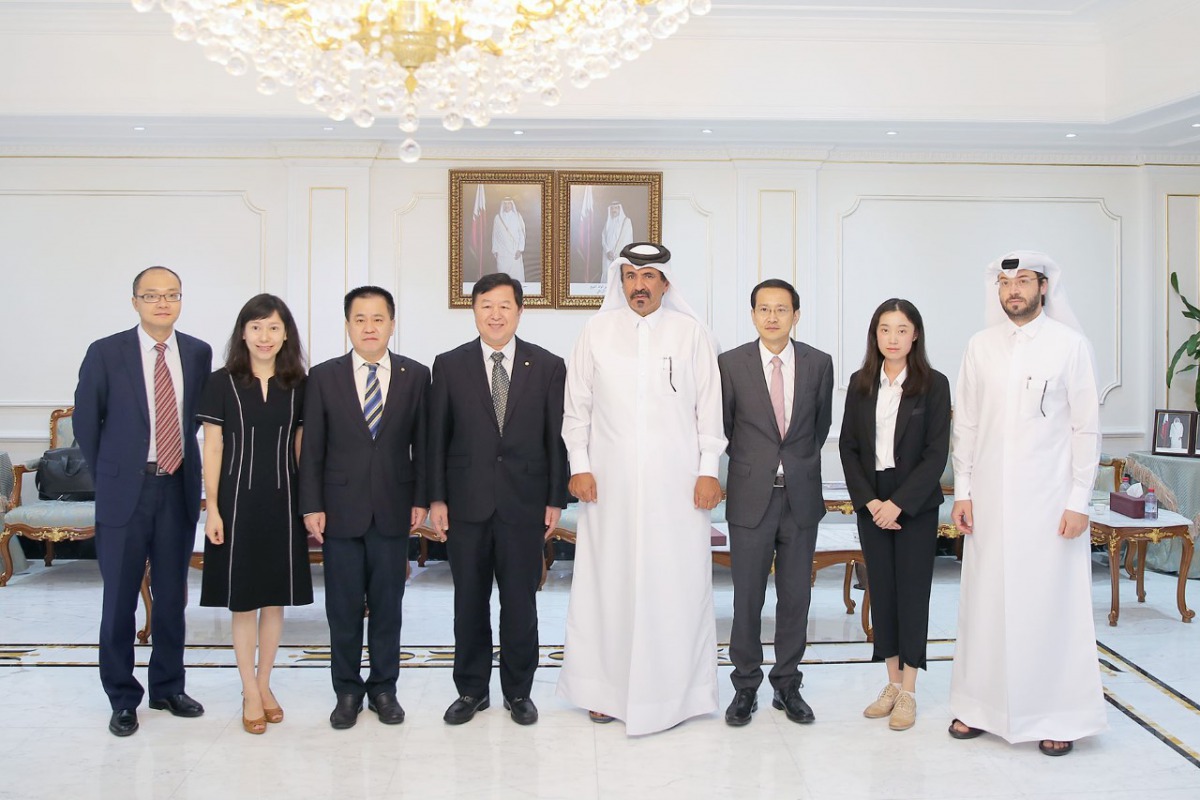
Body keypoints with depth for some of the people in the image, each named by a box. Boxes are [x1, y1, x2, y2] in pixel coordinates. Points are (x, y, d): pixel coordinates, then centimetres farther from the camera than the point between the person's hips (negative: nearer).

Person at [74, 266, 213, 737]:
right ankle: (122, 698, 19)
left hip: (178, 488, 2)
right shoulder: (106, 353, -4)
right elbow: (86, 421, 2)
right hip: (125, 491, -2)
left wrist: (189, 470, 8)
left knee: (172, 596, 12)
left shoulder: (199, 354, 3)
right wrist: (108, 475, 5)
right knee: (119, 599, 5)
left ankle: (167, 688, 27)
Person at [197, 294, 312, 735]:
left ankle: (264, 685, 24)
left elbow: (299, 447, 8)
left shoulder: (296, 385, 4)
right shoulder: (222, 383, -3)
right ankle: (251, 693, 16)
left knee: (275, 598, 9)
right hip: (238, 500, -2)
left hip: (282, 503, 2)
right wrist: (212, 508, -7)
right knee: (243, 601, 4)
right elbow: (212, 449, -3)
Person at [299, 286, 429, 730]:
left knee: (387, 606, 9)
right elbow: (312, 447, 1)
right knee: (343, 608, 7)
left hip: (393, 510, 1)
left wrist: (420, 499, 0)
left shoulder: (415, 376, 3)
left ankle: (383, 688, 23)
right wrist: (312, 506, -4)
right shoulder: (323, 377, 1)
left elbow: (421, 443, 5)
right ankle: (347, 692, 20)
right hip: (340, 510, 0)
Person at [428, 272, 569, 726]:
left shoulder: (548, 366, 2)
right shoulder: (449, 365, 3)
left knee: (520, 602, 7)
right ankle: (471, 690, 24)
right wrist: (436, 499, -1)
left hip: (524, 503, -1)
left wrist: (556, 500, -1)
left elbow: (556, 437, 2)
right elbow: (437, 437, 4)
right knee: (469, 602, 10)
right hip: (467, 502, 1)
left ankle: (518, 691, 22)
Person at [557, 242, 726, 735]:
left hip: (676, 483, -1)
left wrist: (709, 470, -2)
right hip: (611, 481, 1)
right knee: (608, 580, 4)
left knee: (675, 582, 1)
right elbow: (577, 404, 8)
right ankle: (608, 688, 15)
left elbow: (709, 405, 3)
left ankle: (674, 689, 14)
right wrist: (579, 465, 0)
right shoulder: (597, 332, 6)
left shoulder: (690, 333, 3)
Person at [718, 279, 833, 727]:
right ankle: (745, 688, 18)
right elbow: (723, 427, 8)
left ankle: (787, 686, 22)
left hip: (801, 498, 2)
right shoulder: (731, 364, -3)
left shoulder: (818, 364, 2)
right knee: (747, 598, 5)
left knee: (796, 597, 8)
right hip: (750, 499, -1)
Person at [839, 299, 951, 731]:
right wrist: (869, 501, -7)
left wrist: (898, 503, -15)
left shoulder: (933, 385, -5)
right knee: (881, 590, 8)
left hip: (915, 504, -3)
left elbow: (936, 453, -9)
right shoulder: (860, 384, 5)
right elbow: (848, 447, 4)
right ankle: (892, 683, 19)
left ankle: (908, 692, 11)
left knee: (912, 591, 2)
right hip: (871, 504, 3)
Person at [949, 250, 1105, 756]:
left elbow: (1086, 427, -2)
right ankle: (980, 706, 19)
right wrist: (962, 491, 4)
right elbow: (965, 424, 9)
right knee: (985, 602, 7)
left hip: (1049, 497, -2)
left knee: (1052, 605, 1)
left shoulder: (1070, 345, -2)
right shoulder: (980, 347, 6)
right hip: (989, 498, 3)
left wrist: (1079, 500, -7)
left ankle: (1058, 716, 14)